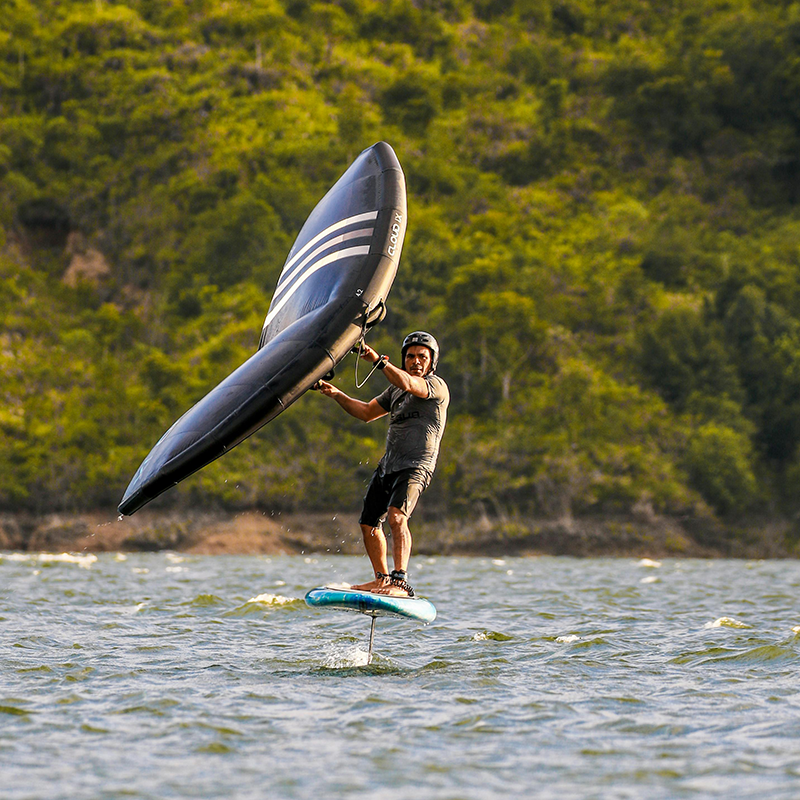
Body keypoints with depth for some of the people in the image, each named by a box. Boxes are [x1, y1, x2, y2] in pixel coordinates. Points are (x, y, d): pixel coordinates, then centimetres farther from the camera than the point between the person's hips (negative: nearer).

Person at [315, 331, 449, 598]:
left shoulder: (436, 385, -6)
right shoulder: (395, 390, 21)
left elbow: (406, 384, -25)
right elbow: (367, 412, 25)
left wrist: (378, 360, -30)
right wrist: (336, 395, 14)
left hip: (416, 466, -9)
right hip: (387, 466, 9)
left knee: (396, 516, -29)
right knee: (368, 523, 14)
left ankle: (400, 583, -37)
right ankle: (382, 579, 32)